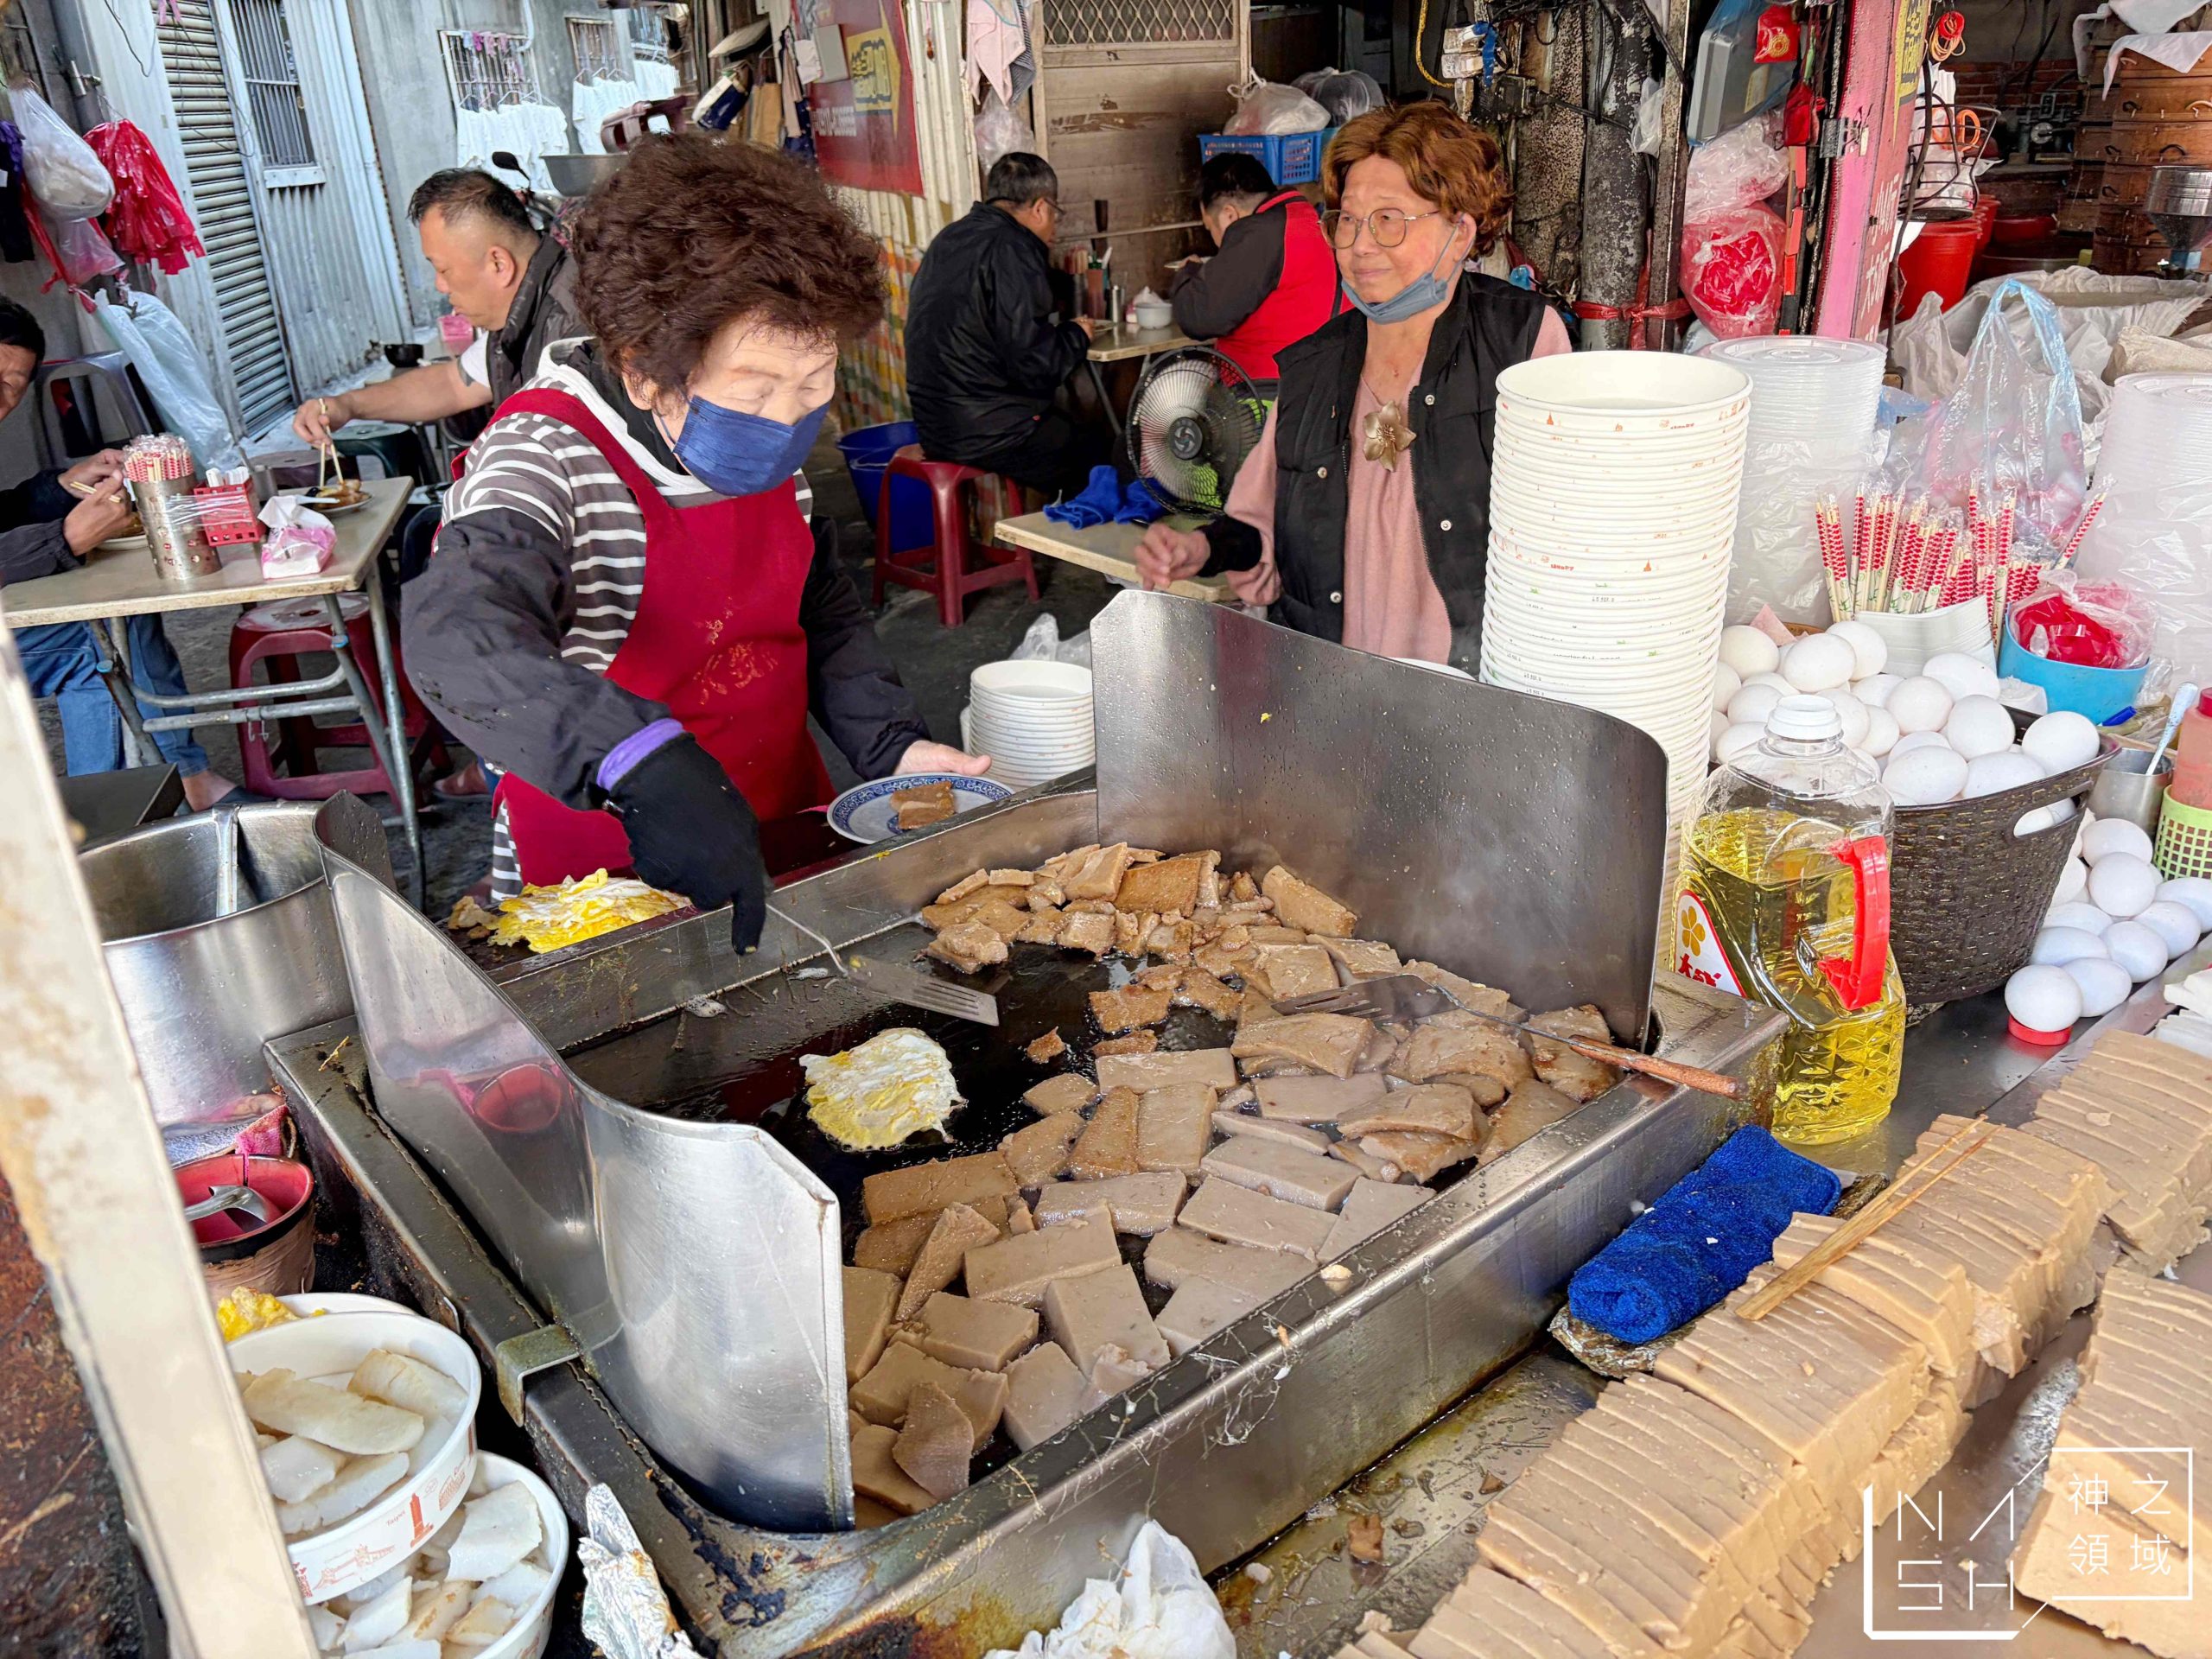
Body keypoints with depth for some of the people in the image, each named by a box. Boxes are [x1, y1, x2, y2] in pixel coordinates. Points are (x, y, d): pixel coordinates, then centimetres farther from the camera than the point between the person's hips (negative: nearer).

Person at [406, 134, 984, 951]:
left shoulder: (759, 451, 2)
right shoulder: (545, 461, -19)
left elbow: (822, 610, 16)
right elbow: (459, 639, -37)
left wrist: (890, 741, 0)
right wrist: (644, 766, -52)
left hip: (782, 840, 5)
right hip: (603, 879, -4)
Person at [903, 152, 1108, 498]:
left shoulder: (951, 238, 15)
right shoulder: (1010, 249, -15)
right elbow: (1035, 367, -19)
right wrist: (1076, 335, 1)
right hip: (988, 435, -10)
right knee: (1112, 455, -3)